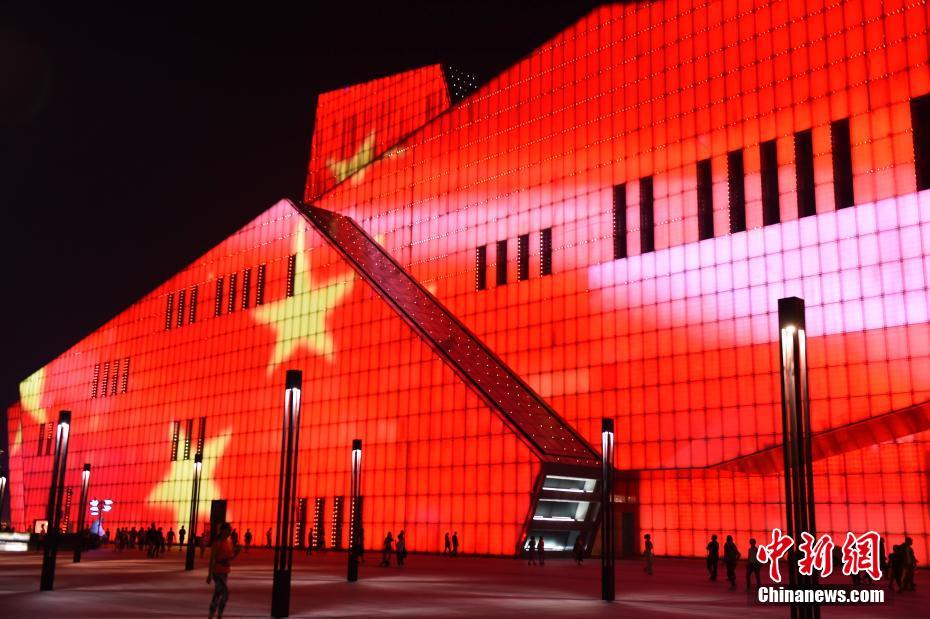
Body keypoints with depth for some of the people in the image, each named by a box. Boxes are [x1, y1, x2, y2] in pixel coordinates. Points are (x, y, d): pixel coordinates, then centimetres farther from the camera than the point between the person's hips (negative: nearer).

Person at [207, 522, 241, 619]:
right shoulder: (217, 543, -13)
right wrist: (209, 575, -17)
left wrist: (236, 552, -7)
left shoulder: (230, 542, 8)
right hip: (217, 572, -8)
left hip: (225, 572, 8)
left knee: (217, 595, 12)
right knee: (225, 593, -12)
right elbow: (212, 559, -15)